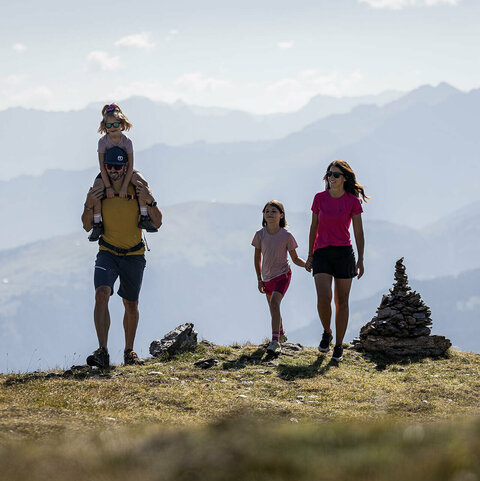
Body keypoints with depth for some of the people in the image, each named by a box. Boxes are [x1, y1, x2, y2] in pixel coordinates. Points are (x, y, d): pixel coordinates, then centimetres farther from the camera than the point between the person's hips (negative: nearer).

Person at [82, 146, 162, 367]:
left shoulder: (137, 188, -7)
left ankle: (129, 351, 30)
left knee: (131, 305, 11)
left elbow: (157, 223, -7)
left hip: (134, 255, 0)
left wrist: (150, 201, -24)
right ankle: (102, 351, -27)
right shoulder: (99, 190, -3)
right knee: (102, 294, -22)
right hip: (107, 253, 0)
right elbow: (87, 226, 3)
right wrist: (89, 205, -15)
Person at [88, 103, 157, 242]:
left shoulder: (127, 141, -15)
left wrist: (124, 187, -28)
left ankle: (144, 218, -15)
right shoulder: (103, 141, -16)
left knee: (142, 183, -25)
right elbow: (102, 166, -19)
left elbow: (130, 165, -19)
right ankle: (97, 225, -16)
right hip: (107, 173, -1)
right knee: (96, 190, -28)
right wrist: (108, 187, -26)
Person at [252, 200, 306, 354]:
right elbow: (257, 257, 8)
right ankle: (281, 334, 43)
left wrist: (306, 264, -22)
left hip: (283, 274, -5)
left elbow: (295, 259, -1)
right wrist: (259, 279, 6)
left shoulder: (286, 236, -10)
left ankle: (275, 341, -31)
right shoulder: (260, 235, -3)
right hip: (267, 277, 5)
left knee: (274, 303, -24)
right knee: (273, 307, 17)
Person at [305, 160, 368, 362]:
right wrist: (310, 256, 9)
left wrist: (360, 260, -5)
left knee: (341, 301, 2)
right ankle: (326, 333, 9)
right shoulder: (319, 198, 3)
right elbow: (314, 228, 11)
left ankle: (338, 346, 12)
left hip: (344, 254, -1)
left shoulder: (353, 201, -2)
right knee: (323, 297, -17)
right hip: (322, 254, 1)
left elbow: (358, 233, 1)